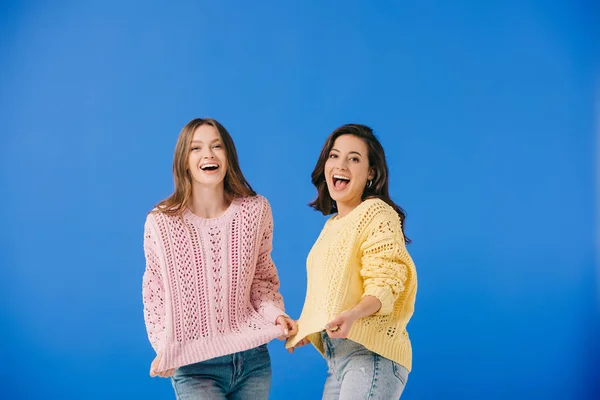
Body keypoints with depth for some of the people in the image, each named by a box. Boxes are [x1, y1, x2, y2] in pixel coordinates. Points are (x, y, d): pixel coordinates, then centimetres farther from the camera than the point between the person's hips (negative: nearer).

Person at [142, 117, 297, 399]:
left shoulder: (256, 210, -2)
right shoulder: (161, 222, -8)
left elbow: (263, 277, 9)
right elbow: (155, 294, 1)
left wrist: (274, 313, -9)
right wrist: (164, 348, -12)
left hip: (253, 359, 3)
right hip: (194, 366, -3)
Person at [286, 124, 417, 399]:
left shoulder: (377, 212, -8)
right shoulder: (332, 224, 18)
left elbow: (384, 283, -17)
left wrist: (353, 315, -34)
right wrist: (303, 328, 22)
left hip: (370, 354, -8)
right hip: (336, 358, 9)